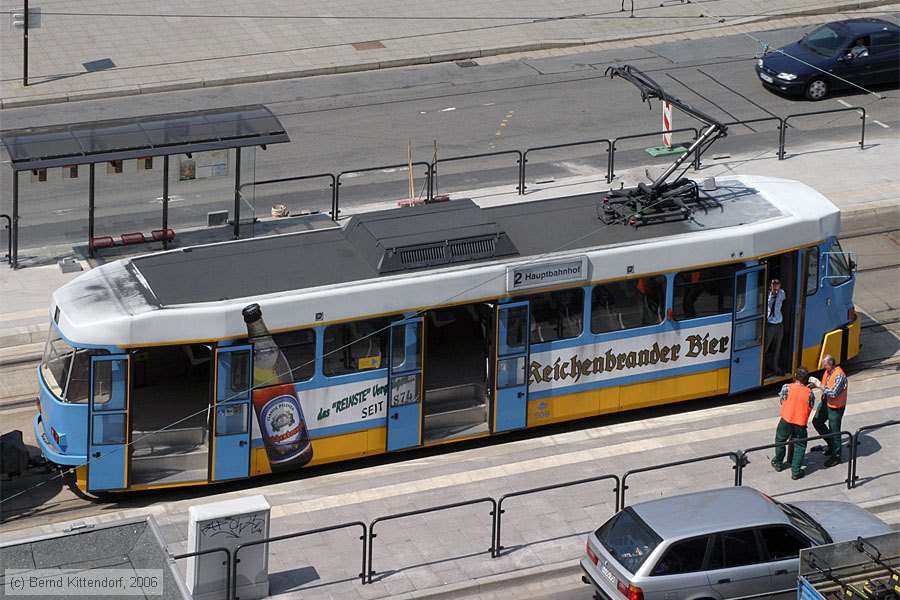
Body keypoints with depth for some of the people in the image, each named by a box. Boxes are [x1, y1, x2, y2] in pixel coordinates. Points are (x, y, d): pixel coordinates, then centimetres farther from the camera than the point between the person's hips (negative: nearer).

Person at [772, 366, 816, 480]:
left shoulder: (787, 387, -11)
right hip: (801, 423, -1)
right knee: (800, 446, 13)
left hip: (786, 420, 1)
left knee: (780, 441, 24)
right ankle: (796, 471, 10)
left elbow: (782, 400, 4)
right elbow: (810, 408, 1)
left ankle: (778, 463, 39)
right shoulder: (809, 393, -8)